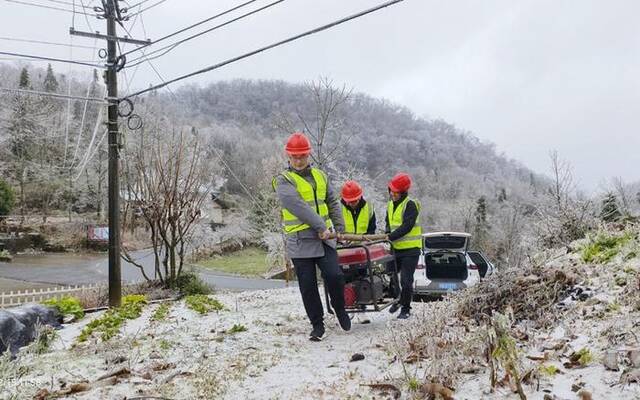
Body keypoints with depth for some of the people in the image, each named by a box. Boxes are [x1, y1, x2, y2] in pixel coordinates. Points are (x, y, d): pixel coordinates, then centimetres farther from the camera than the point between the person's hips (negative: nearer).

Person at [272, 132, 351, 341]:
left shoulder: (320, 176, 14)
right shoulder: (283, 180, -5)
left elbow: (333, 202, 19)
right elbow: (297, 206, -18)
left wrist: (339, 227, 7)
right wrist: (320, 226, -22)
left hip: (325, 238, 3)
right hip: (300, 241, -3)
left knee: (334, 276, -8)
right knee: (308, 285, 3)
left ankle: (340, 309, 20)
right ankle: (317, 325, 18)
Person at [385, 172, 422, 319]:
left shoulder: (410, 205, -15)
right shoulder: (390, 204, 10)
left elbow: (407, 226, -24)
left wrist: (391, 237, -27)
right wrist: (388, 232, 0)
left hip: (410, 249, -8)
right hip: (396, 248, 8)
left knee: (406, 280, -5)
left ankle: (406, 309, 11)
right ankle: (398, 300, 36)